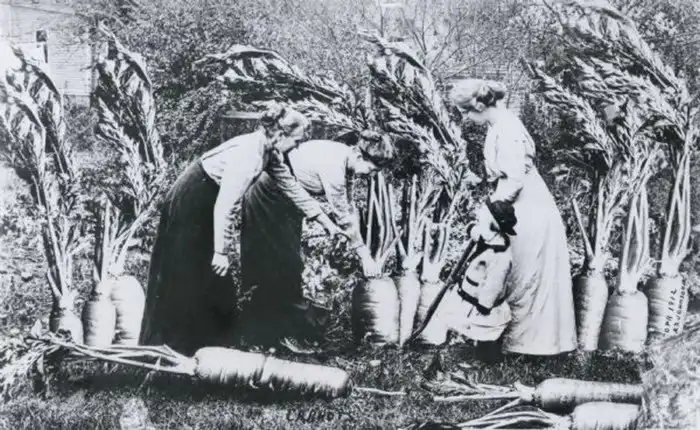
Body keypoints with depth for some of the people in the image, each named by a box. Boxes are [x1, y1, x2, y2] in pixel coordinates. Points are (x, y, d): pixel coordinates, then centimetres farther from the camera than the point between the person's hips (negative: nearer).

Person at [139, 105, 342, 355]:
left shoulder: (268, 152, -1)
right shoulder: (248, 156, -29)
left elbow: (291, 186, 9)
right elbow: (225, 206, -31)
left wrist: (325, 220, 11)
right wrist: (221, 251, -26)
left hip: (203, 207, 9)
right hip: (188, 207, -9)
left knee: (212, 280, 15)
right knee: (187, 282, -1)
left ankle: (205, 342, 27)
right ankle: (170, 351, 12)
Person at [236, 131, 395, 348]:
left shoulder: (345, 159, -4)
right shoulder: (333, 167, -32)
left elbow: (349, 207, 3)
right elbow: (343, 216, -26)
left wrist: (361, 248, 0)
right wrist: (365, 256, -17)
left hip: (287, 201, 10)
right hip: (268, 199, -10)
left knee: (290, 263, 14)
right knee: (285, 266, -4)